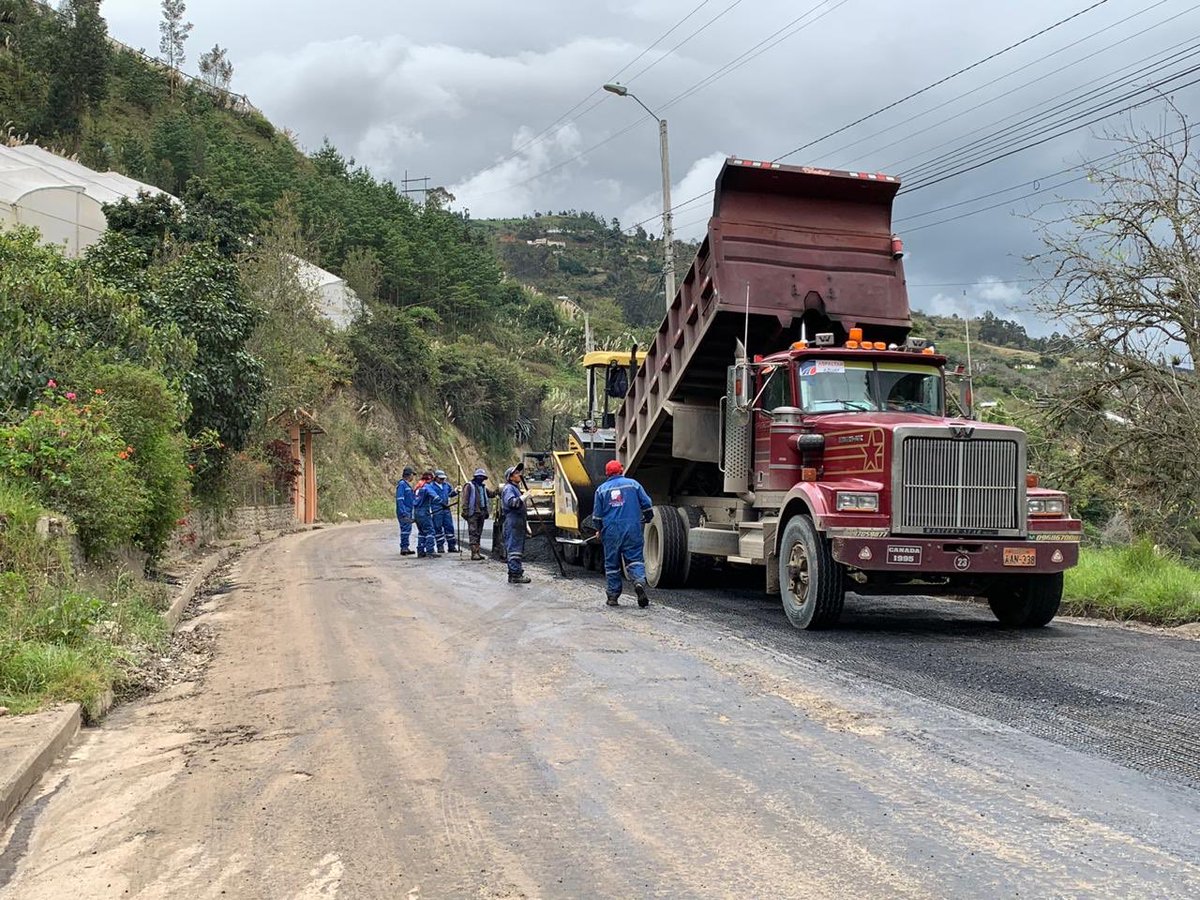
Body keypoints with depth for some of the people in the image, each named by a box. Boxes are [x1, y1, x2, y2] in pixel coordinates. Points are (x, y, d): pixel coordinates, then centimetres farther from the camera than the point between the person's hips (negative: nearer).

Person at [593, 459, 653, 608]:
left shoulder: (601, 489, 6)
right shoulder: (633, 484, 5)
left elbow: (597, 515, 7)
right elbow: (647, 504, 4)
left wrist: (600, 530, 23)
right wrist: (647, 518, 23)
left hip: (611, 531, 1)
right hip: (632, 529, -1)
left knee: (612, 564, 9)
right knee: (635, 559, 2)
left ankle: (613, 595, 10)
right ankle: (639, 581, -25)